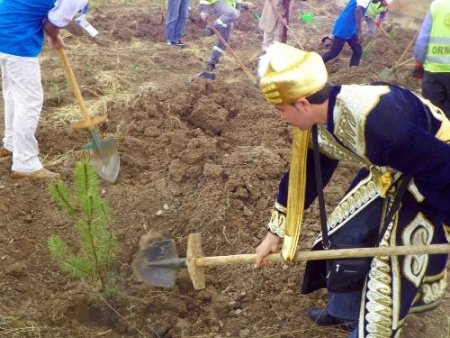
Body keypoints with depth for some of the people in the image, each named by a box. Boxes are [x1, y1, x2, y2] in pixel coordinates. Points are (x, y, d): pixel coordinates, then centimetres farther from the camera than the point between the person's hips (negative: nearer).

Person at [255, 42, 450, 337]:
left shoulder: (376, 120, -39)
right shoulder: (319, 123, -10)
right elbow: (304, 176, 3)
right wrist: (275, 233, 9)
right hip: (391, 172, 8)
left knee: (392, 263, -5)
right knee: (345, 232, 11)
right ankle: (345, 312, 34)